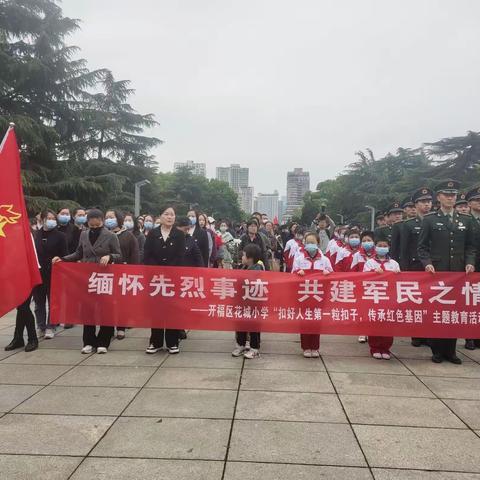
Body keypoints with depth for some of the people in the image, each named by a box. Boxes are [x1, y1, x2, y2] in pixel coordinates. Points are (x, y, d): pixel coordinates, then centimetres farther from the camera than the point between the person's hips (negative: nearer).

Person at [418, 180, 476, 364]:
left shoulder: (466, 220, 12)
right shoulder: (429, 220, 4)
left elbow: (471, 246, 13)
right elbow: (422, 247, 2)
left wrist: (470, 262, -3)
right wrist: (427, 263, -13)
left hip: (458, 273, 3)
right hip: (436, 272, -2)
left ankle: (450, 350, 17)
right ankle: (437, 350, 12)